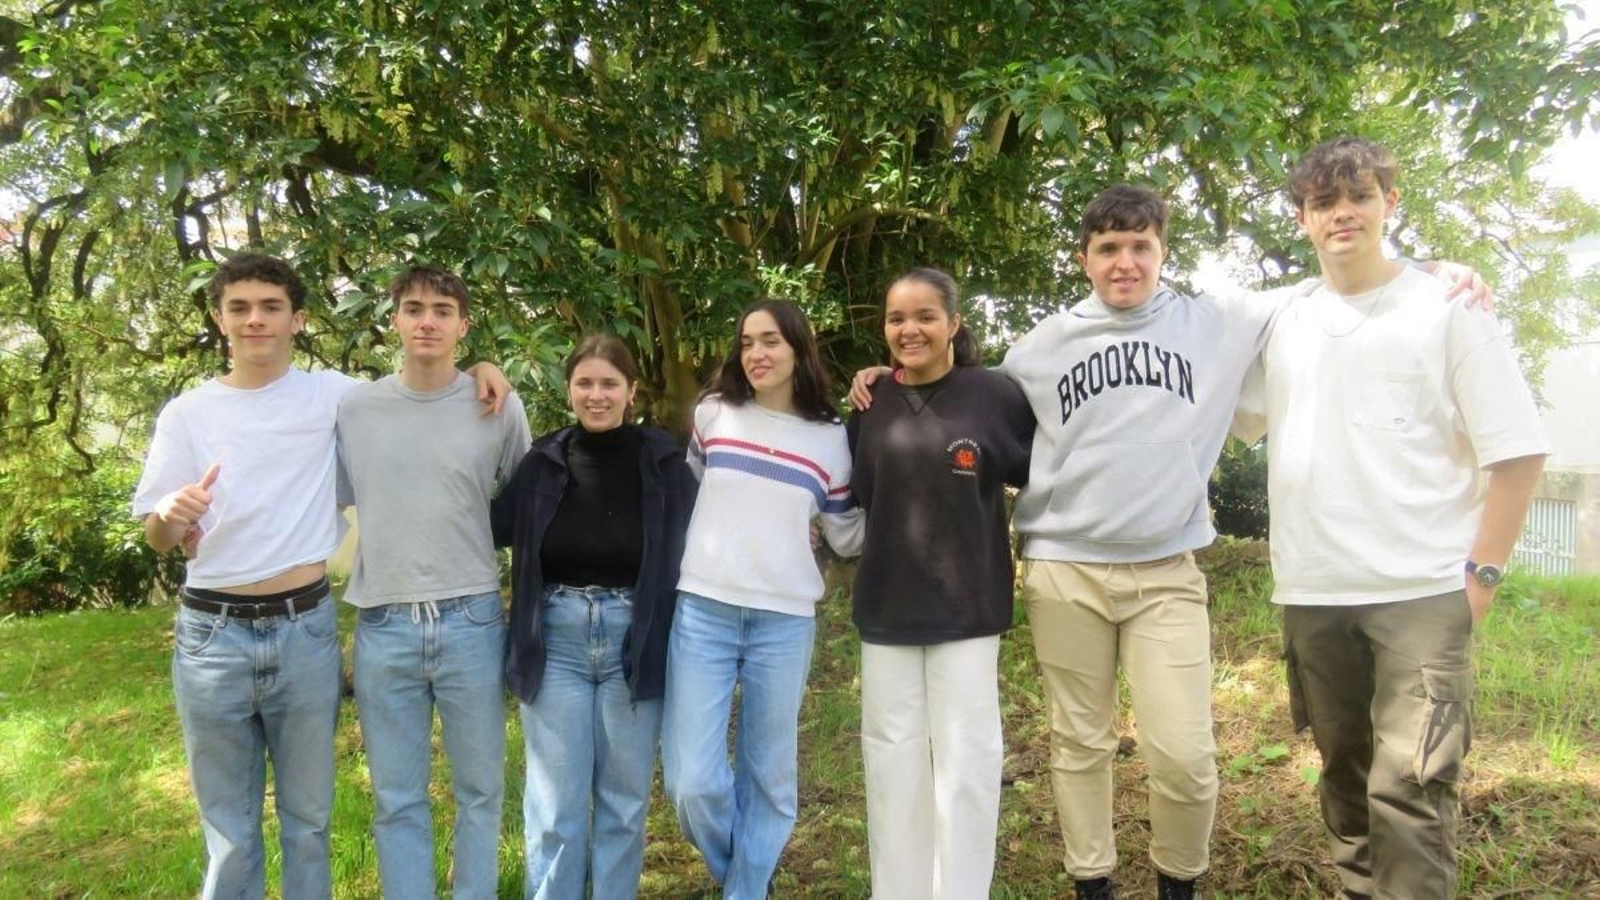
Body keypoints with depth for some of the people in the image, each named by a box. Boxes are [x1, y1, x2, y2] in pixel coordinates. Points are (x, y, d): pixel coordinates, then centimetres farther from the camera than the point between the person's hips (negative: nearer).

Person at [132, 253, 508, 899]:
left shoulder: (333, 395, 1)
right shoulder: (186, 414, 2)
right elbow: (156, 539, 4)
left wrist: (475, 369, -9)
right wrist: (173, 515, -20)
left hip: (305, 629, 0)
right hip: (212, 635, 0)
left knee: (308, 816, 14)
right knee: (228, 828, 12)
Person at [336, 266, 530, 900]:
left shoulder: (501, 408, -2)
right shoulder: (352, 408, 2)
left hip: (471, 622, -1)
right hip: (382, 626, 1)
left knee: (479, 789, 13)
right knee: (397, 799, 12)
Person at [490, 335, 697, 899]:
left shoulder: (663, 462, -2)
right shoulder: (543, 462, 1)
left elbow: (691, 551, 0)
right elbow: (494, 528, 0)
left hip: (635, 644, 0)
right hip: (556, 642, 1)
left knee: (624, 799, 12)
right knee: (555, 805, 7)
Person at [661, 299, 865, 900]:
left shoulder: (831, 438, 5)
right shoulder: (713, 414, 5)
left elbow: (848, 537, 11)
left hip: (785, 620, 1)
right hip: (701, 610, 0)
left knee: (770, 774, 9)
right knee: (692, 779, -3)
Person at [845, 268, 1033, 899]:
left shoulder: (993, 394, -7)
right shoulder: (871, 405, 5)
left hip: (966, 606, -3)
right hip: (885, 608, 4)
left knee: (965, 757, 4)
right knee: (892, 757, 12)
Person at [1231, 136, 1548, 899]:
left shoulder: (1448, 312, -2)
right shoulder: (1280, 324, 9)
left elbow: (1517, 452, -3)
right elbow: (1237, 419, 20)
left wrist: (1481, 575, -8)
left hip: (1422, 593, -4)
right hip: (1309, 596, 4)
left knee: (1406, 786, -10)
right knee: (1345, 778, 16)